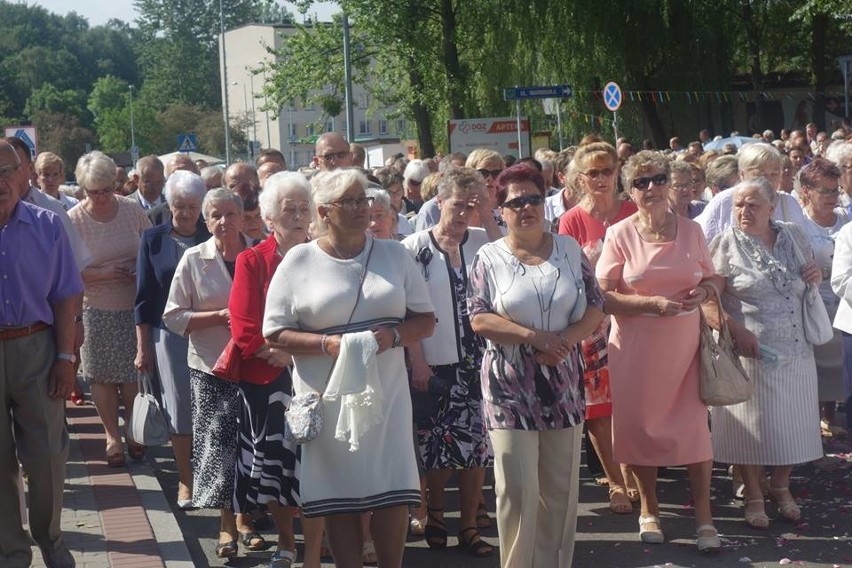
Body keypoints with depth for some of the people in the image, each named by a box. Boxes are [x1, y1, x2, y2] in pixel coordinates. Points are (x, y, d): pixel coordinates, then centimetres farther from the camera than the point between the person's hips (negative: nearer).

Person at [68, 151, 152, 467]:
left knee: (133, 373, 7)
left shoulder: (132, 210, -2)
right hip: (96, 310, -1)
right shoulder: (73, 220, -9)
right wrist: (104, 274, -19)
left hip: (134, 306, 2)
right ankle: (112, 435, 22)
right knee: (102, 376, 7)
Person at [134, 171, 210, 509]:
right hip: (170, 334, 0)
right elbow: (144, 297, 4)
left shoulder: (212, 237, 2)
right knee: (178, 407, 3)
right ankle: (185, 480, 15)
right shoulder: (153, 239, 3)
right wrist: (142, 347, 2)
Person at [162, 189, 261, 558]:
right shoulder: (193, 260, -1)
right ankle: (227, 523, 11)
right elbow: (174, 317, -3)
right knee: (218, 444, -2)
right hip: (211, 366, -1)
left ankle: (244, 518, 22)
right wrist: (222, 316, -13)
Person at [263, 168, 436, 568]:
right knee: (339, 495, 3)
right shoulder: (298, 261, 0)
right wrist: (327, 344, -17)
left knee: (393, 491, 0)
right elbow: (275, 333, -2)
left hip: (385, 391, 2)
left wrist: (394, 335, -12)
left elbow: (426, 320, 9)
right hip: (328, 396, -2)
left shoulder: (394, 255, 7)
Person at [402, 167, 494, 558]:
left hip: (477, 359, 2)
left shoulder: (483, 241, 7)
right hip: (434, 361, -2)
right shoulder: (416, 247, -2)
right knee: (436, 443, 5)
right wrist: (417, 361, -8)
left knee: (476, 442, 3)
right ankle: (435, 517, 26)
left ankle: (469, 526, 14)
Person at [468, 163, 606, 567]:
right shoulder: (489, 258, -1)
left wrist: (565, 340, -14)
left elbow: (595, 307, 4)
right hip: (510, 388, -3)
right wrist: (534, 337, -17)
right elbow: (479, 319, -8)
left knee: (561, 487, 8)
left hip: (563, 385, 3)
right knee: (518, 489, -3)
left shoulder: (569, 249, 6)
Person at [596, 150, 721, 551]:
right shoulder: (619, 235, -3)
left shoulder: (690, 230, 5)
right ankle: (649, 509, 26)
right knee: (641, 424, 7)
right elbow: (603, 297, -7)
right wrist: (653, 303, -19)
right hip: (637, 345, -1)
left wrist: (703, 293, -7)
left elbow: (710, 279, 16)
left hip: (685, 341, 1)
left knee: (695, 424, -2)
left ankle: (704, 518, 7)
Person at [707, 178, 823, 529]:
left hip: (795, 351, 4)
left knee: (792, 422, 11)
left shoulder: (794, 237, 8)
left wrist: (816, 276, -1)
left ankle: (781, 488, 32)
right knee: (753, 425, 4)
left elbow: (809, 278, 23)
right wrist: (737, 331, -23)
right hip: (750, 352, -4)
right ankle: (753, 496, 21)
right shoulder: (725, 244, -6)